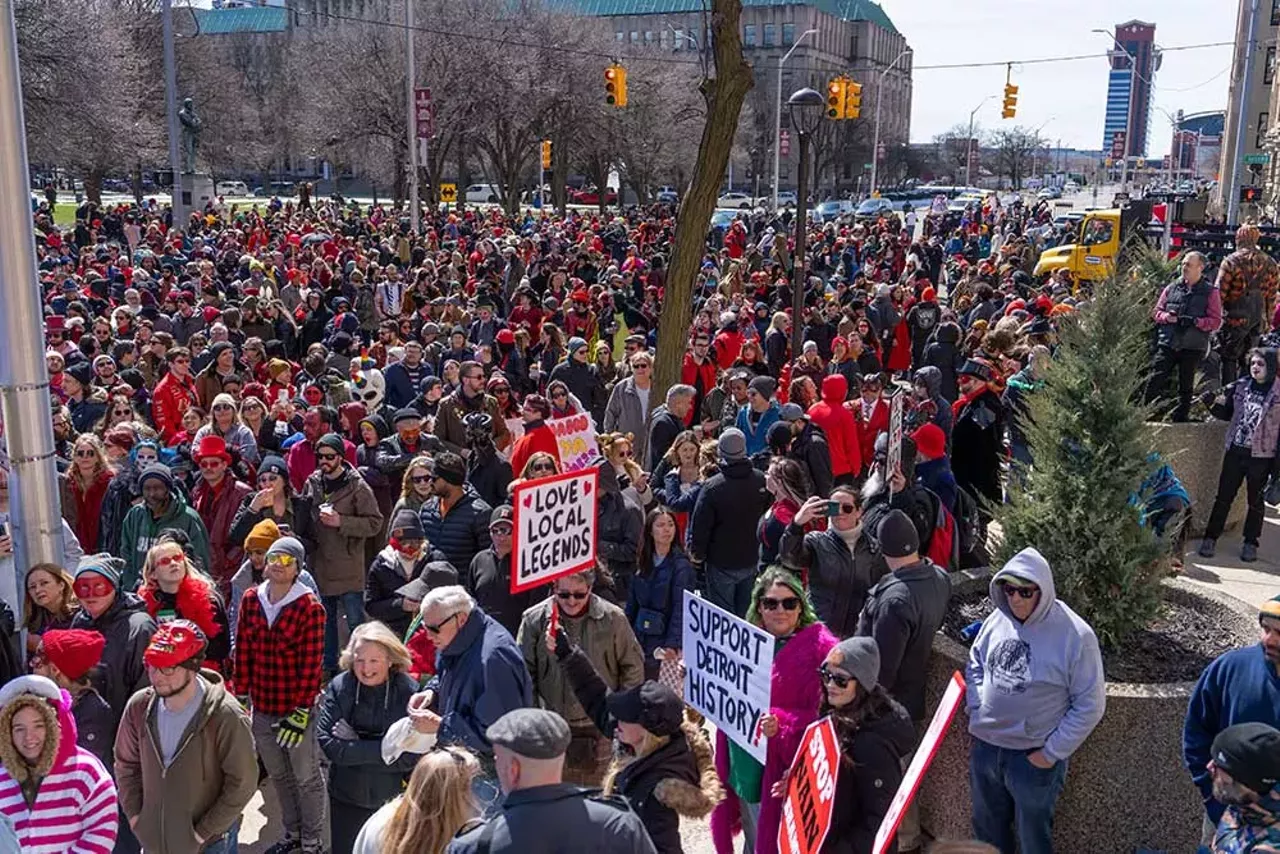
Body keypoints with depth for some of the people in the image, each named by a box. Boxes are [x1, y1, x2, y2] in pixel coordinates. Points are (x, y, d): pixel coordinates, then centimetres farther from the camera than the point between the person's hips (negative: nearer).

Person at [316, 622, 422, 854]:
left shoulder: (408, 692, -16)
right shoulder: (339, 687, -12)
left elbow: (409, 757, -19)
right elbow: (327, 742, -18)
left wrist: (353, 748, -20)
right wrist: (382, 748, -22)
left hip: (393, 801, -1)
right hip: (346, 800, 1)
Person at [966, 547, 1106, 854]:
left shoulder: (1075, 636, -19)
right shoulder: (998, 618, -5)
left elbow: (1090, 705, -13)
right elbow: (975, 662, 12)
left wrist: (1052, 752, -12)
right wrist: (977, 711, 1)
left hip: (1034, 757, -4)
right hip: (985, 747, 4)